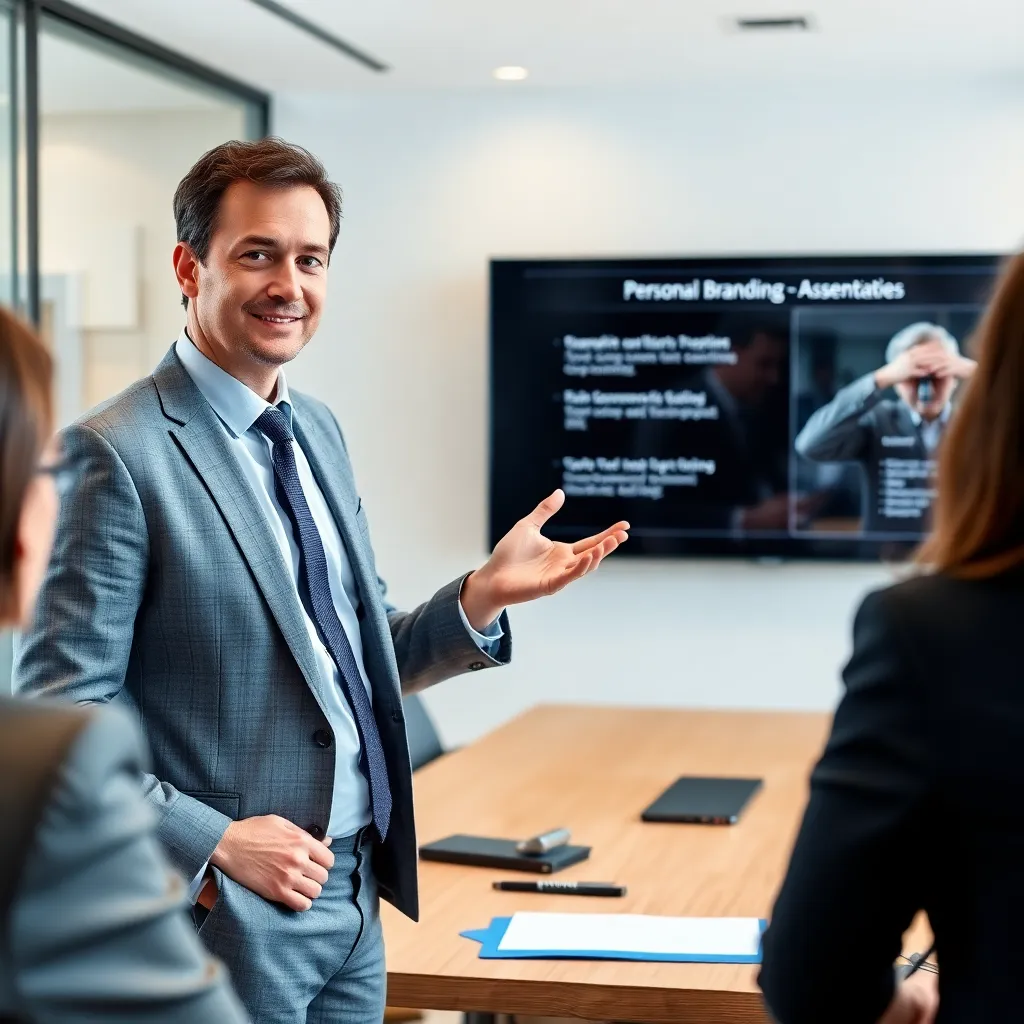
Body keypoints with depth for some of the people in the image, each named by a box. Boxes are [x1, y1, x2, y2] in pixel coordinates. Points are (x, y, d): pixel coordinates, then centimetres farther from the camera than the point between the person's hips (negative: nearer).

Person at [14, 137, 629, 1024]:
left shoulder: (319, 430, 9)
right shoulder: (119, 453, -15)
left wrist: (482, 595, -1)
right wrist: (214, 842, -20)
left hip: (354, 897, 7)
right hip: (226, 914, -7)